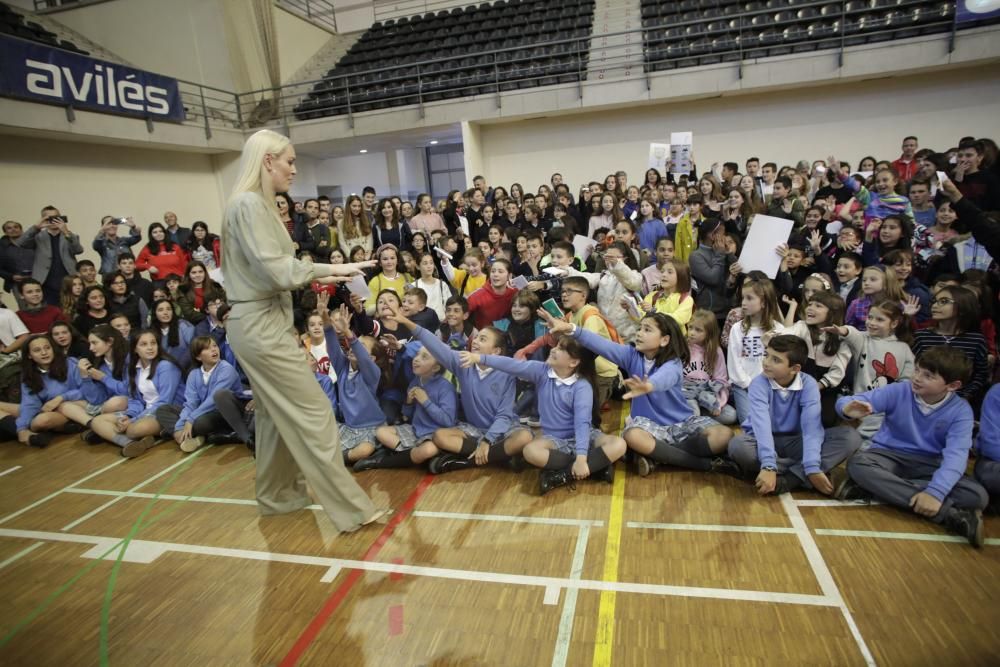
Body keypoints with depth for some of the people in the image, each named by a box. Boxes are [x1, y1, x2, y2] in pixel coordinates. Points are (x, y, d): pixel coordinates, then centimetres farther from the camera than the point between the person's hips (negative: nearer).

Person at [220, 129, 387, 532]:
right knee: (313, 412, -7)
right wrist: (330, 269, -13)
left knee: (276, 414, 18)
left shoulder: (255, 203, 14)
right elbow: (277, 270, -23)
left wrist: (315, 278, 5)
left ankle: (277, 494, 34)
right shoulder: (249, 204, -16)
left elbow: (269, 270, 12)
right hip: (261, 325, -10)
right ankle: (351, 508, 1)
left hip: (259, 323, 10)